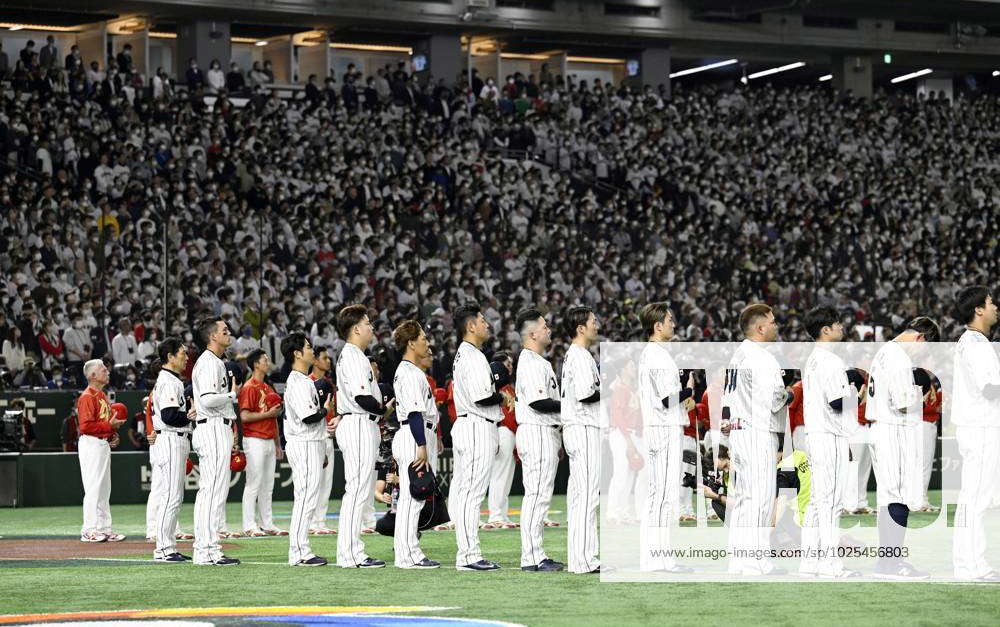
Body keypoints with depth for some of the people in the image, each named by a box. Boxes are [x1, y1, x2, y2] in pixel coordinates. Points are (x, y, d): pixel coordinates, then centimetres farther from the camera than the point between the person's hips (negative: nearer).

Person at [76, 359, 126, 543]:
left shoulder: (102, 396, 17)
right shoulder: (87, 397, -14)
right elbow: (86, 425, -22)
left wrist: (114, 434, 10)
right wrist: (110, 426, -19)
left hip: (104, 444, 10)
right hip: (91, 444, -10)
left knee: (105, 488, 12)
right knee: (93, 488, -9)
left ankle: (105, 528, 17)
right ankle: (89, 530, -7)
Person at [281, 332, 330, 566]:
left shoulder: (303, 380, 17)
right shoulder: (298, 382, -15)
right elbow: (309, 416, -23)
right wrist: (325, 409, -6)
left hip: (311, 444, 11)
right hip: (305, 445, -11)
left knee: (305, 498, 11)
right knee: (306, 497, -10)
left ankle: (299, 551, 14)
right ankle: (299, 553, -10)